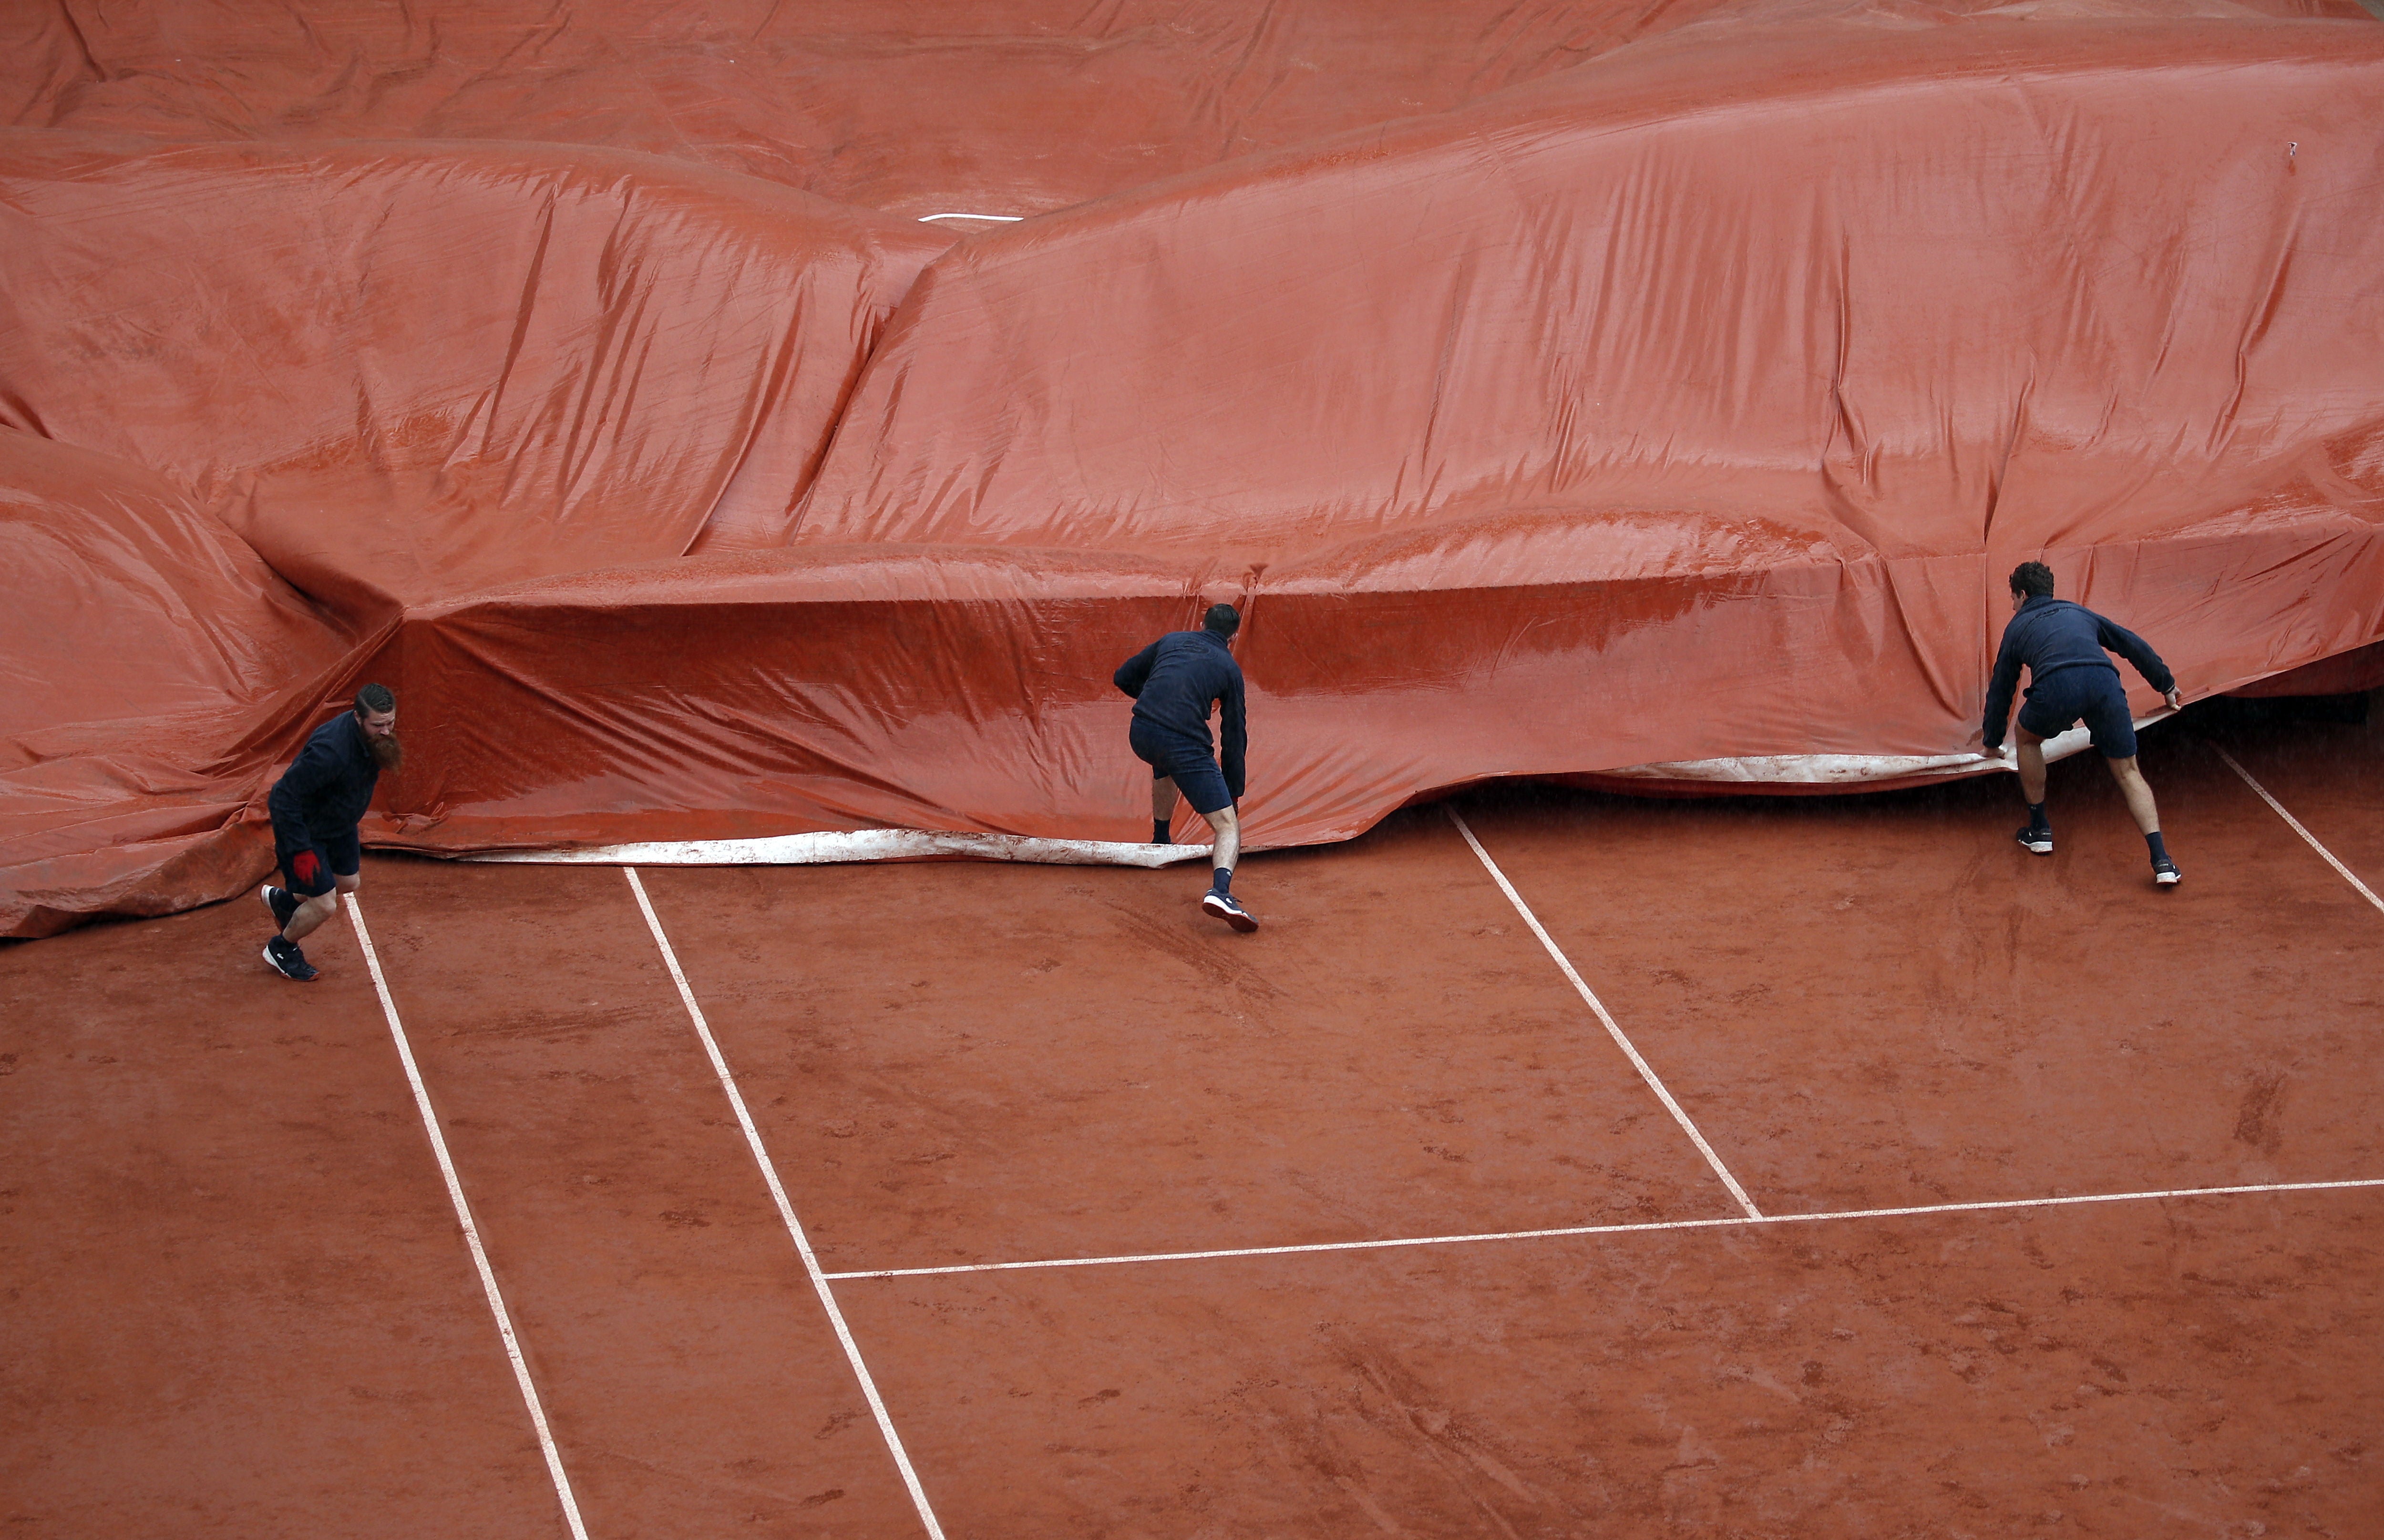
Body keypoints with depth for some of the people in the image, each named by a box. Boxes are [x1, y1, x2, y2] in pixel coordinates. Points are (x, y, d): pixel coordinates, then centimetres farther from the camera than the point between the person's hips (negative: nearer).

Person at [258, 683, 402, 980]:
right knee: (325, 906, -6)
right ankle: (281, 949, 25)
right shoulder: (331, 750, -40)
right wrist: (300, 851, -30)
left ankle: (284, 900, 51)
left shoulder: (377, 736, -13)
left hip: (339, 822, 9)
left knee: (350, 882, 24)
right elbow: (284, 798, -34)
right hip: (303, 825, -9)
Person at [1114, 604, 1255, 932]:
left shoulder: (1172, 641, 20)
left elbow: (1124, 678, 25)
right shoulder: (1228, 667, 13)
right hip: (1185, 743, -4)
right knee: (1228, 825, -3)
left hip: (1141, 735, 4)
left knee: (1166, 763, 42)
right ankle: (1220, 890, -31)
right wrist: (1233, 800, 20)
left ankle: (1160, 840, 54)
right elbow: (1234, 737, 14)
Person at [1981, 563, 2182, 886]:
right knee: (2127, 772, 12)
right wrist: (2166, 685, 46)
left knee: (2028, 739, 31)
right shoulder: (2078, 612, 37)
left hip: (2057, 685, -2)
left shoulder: (2018, 627, 31)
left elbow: (2000, 690, 39)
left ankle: (2039, 830, 34)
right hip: (2105, 680, 2)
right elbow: (2134, 645, 36)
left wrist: (1993, 742, 51)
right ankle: (2161, 860, -3)